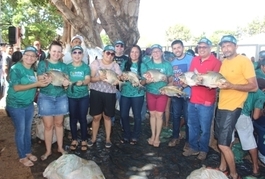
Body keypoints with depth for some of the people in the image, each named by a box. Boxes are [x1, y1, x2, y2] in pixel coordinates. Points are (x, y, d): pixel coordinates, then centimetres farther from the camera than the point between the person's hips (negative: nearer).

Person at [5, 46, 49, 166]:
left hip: (29, 104, 7)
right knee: (20, 131, 4)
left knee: (28, 130, 16)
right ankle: (22, 157, 20)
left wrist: (42, 82, 0)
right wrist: (36, 84, -28)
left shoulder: (31, 70, 7)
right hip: (16, 105, -6)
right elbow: (16, 87, -23)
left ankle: (28, 152, 33)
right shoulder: (16, 69, -15)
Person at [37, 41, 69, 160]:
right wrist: (46, 79, -32)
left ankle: (60, 147, 28)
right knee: (48, 125, 3)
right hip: (46, 97, -3)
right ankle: (48, 151, 19)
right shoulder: (43, 63, -3)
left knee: (59, 123, 13)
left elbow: (66, 79, 4)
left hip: (61, 97, 3)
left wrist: (66, 82, -21)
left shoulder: (63, 66, 7)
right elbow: (40, 80, -9)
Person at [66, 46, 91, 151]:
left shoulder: (86, 67, 0)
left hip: (84, 96, -1)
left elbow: (88, 80, -10)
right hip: (71, 96, 1)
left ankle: (84, 141, 18)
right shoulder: (68, 67, 3)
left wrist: (82, 82, -33)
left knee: (82, 118, 5)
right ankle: (74, 140, 24)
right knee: (73, 118, 9)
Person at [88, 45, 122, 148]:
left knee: (107, 116, 11)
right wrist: (99, 78, -25)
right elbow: (90, 78, -6)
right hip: (96, 92, -1)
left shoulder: (116, 65, 7)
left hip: (110, 93, 1)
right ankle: (93, 138, 24)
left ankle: (108, 138, 25)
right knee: (96, 116, 4)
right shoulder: (95, 63, 2)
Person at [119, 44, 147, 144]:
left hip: (138, 94, -2)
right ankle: (126, 135, 23)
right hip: (125, 93, 3)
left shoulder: (142, 66, 0)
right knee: (123, 115, 5)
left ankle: (135, 137, 22)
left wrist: (139, 82, -26)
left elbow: (144, 80, -4)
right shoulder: (124, 64, 7)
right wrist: (121, 77, -12)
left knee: (137, 116, 6)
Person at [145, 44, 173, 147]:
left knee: (159, 115, 1)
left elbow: (170, 79, -3)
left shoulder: (167, 64, -3)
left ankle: (157, 137, 14)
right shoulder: (148, 64, 1)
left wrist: (165, 79, -25)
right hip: (150, 92, 2)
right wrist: (149, 80, -24)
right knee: (152, 114, 8)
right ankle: (153, 135, 22)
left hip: (162, 92, -1)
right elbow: (144, 79, -2)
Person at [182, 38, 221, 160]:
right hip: (193, 100, 5)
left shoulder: (216, 62, -7)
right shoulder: (194, 60, 10)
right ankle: (193, 147, 31)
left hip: (206, 102, -5)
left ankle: (203, 150, 26)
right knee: (192, 126, 15)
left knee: (204, 129, 7)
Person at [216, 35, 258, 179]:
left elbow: (254, 86, -14)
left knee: (223, 144, -6)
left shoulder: (244, 61, -12)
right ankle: (222, 167, 34)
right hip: (221, 105, 8)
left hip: (232, 107, -8)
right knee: (222, 140, 17)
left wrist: (232, 86, -27)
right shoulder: (224, 62, 11)